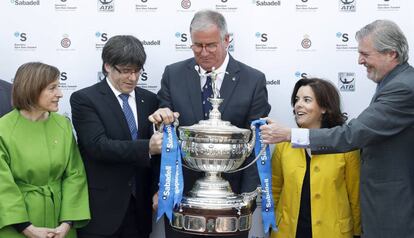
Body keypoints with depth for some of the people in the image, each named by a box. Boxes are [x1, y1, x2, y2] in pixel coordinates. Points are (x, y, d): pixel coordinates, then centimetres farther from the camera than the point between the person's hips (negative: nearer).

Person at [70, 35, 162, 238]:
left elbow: (156, 145, 12)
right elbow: (98, 145, -19)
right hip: (101, 209, -4)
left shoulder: (149, 99, 9)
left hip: (139, 207, 5)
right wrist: (147, 147, -30)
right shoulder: (84, 99, -6)